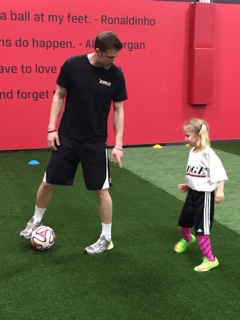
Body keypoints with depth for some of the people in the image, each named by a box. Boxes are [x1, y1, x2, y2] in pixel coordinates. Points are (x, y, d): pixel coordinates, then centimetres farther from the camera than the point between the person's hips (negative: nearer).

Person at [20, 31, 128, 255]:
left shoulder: (115, 75, -8)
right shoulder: (72, 65, -10)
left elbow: (118, 110, -1)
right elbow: (59, 95, 0)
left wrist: (118, 145, -6)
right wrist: (52, 128, -4)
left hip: (96, 142, 0)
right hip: (67, 137, 1)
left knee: (102, 189, 1)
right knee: (48, 182, 8)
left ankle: (106, 238, 19)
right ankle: (36, 221, 35)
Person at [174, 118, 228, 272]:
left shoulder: (208, 153, -20)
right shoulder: (193, 151, 6)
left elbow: (219, 173, -27)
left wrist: (220, 190, -38)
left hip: (204, 195, -8)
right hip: (192, 193, 8)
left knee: (201, 230, -5)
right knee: (183, 224, 22)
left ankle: (210, 259, 12)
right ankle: (187, 240, 55)